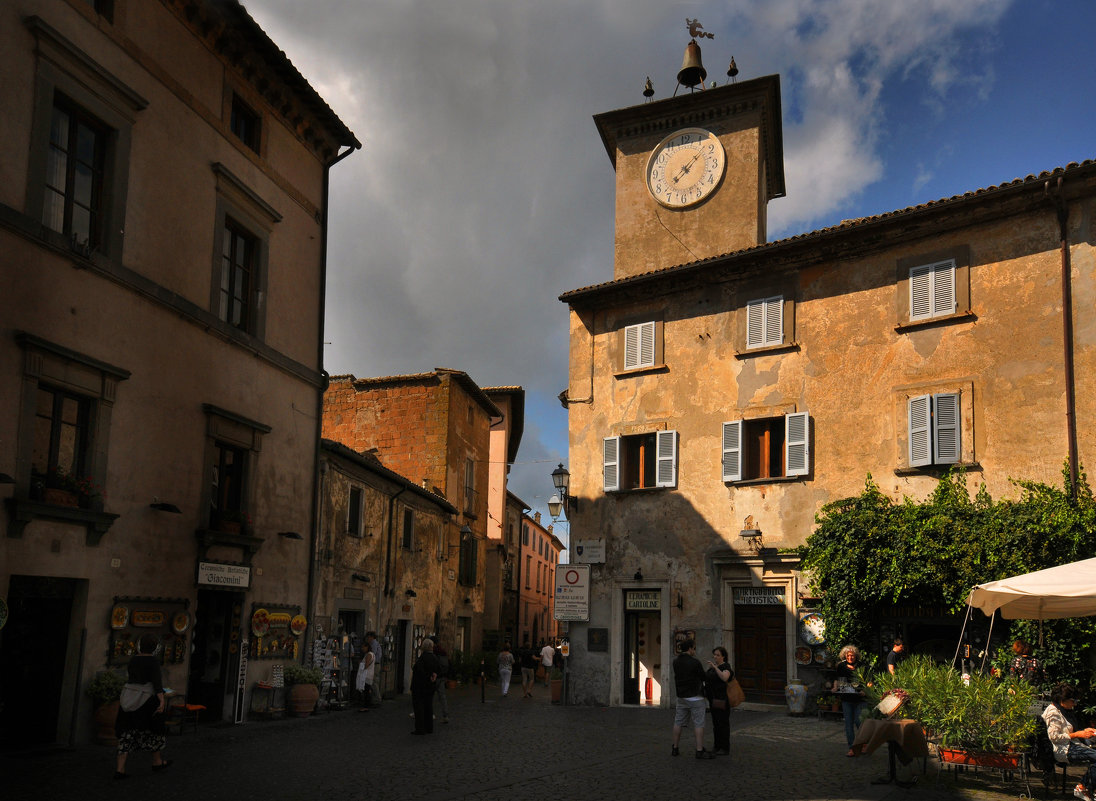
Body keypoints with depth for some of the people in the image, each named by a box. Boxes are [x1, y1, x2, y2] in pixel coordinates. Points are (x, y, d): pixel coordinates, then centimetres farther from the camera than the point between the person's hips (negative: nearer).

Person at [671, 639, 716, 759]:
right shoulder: (695, 662, -15)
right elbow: (703, 677, -4)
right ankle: (700, 751, -3)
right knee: (698, 724, -2)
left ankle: (675, 749, 17)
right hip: (695, 697, -6)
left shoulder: (676, 662, 3)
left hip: (681, 697, 6)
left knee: (678, 722, 12)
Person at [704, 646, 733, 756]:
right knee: (716, 723, 13)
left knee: (723, 723, -3)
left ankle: (725, 749, 3)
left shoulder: (726, 667, -14)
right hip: (714, 699, 9)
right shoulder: (713, 666, 12)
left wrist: (714, 667, -37)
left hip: (722, 700, -9)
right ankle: (717, 746, 21)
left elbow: (724, 678, -35)